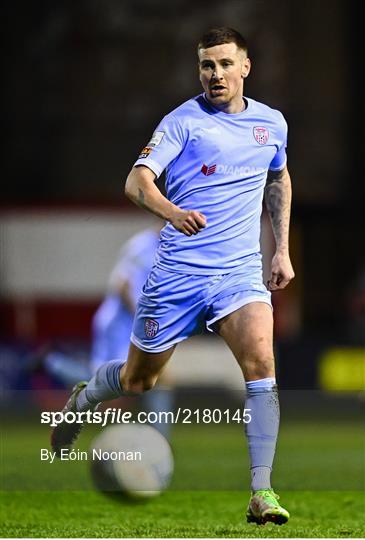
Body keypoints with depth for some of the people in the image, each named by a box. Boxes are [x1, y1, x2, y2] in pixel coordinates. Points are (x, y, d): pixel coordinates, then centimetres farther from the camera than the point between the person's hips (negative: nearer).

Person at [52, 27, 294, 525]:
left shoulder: (272, 123, 8)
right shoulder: (184, 121, -6)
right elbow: (137, 180, -18)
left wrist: (283, 250, 23)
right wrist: (171, 211, -39)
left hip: (240, 273, 2)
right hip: (178, 271, -2)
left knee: (260, 362, -22)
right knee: (137, 380, 10)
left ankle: (261, 491, -21)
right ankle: (83, 399, 46)